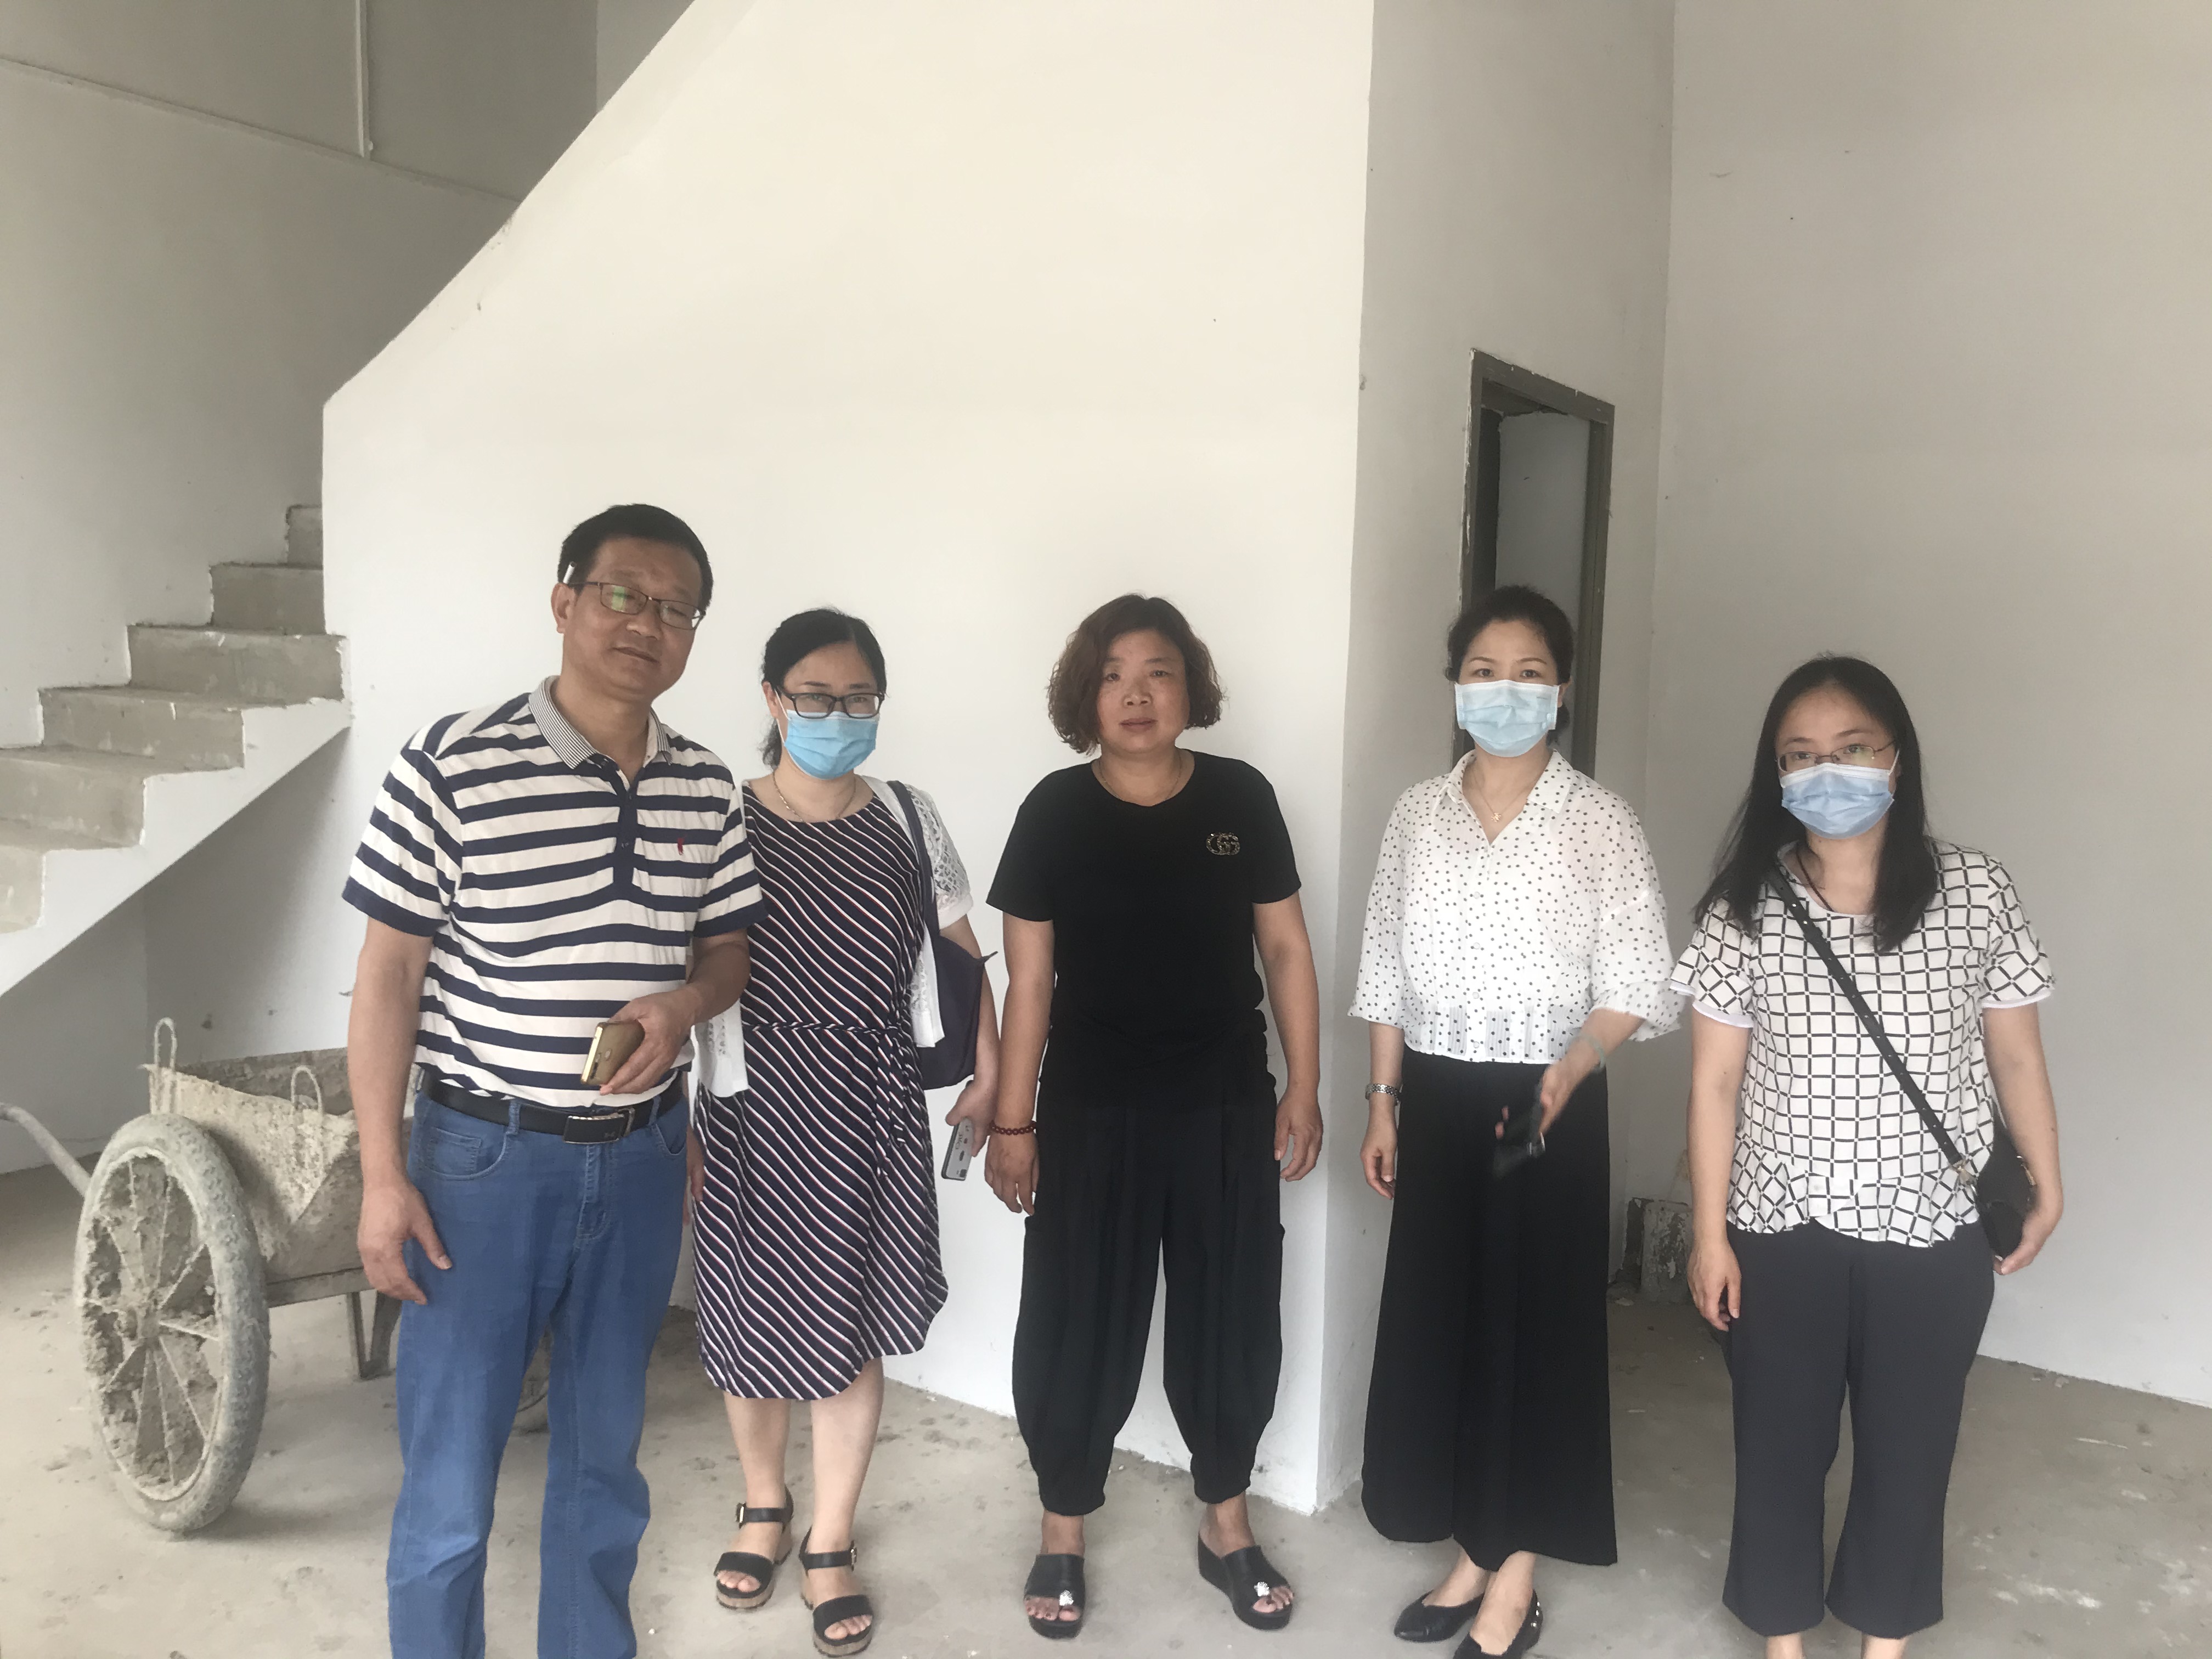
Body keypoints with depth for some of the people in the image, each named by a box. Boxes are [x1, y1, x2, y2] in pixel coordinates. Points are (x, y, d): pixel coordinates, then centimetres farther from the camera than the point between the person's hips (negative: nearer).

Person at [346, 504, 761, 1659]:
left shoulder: (708, 793, 0)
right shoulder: (451, 766, -12)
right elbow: (388, 974, -8)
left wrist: (683, 1004, -13)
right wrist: (383, 1174, -9)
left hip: (641, 1159, 4)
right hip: (485, 1156, -4)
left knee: (605, 1449, 19)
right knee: (450, 1468, 8)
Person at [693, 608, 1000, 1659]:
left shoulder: (908, 820, -1)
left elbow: (963, 953, 8)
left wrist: (990, 1072, 6)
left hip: (872, 1112, 1)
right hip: (755, 1108, -1)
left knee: (852, 1330, 9)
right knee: (751, 1315, 15)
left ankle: (830, 1546, 30)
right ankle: (764, 1507, 42)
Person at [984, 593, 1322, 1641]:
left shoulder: (1240, 798, -1)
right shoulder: (1056, 811, -5)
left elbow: (1286, 949, 4)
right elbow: (1029, 977, -3)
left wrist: (1303, 1089, 2)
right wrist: (1011, 1122, -4)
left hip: (1227, 1108, 2)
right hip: (1092, 1113, -1)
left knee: (1231, 1317, 12)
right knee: (1076, 1323, 7)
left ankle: (1226, 1526, 33)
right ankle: (1063, 1533, 28)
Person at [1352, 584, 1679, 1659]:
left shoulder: (1600, 823, -6)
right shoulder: (1417, 814, 5)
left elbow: (1636, 986, -7)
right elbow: (1388, 974, 9)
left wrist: (1568, 1071, -24)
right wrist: (1382, 1102, 7)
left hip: (1547, 1105, -4)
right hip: (1436, 1098, 4)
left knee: (1533, 1328, 4)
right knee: (1436, 1322, 10)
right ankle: (1469, 1556, 28)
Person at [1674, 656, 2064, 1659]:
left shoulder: (1976, 893, -6)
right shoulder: (1743, 909, -7)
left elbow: (2015, 1056, 5)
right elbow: (1715, 1081, -5)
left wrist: (2046, 1186, 10)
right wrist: (1710, 1232, -5)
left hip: (1934, 1235, 1)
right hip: (1783, 1235, 0)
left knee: (1909, 1448, 16)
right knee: (1780, 1445, 13)